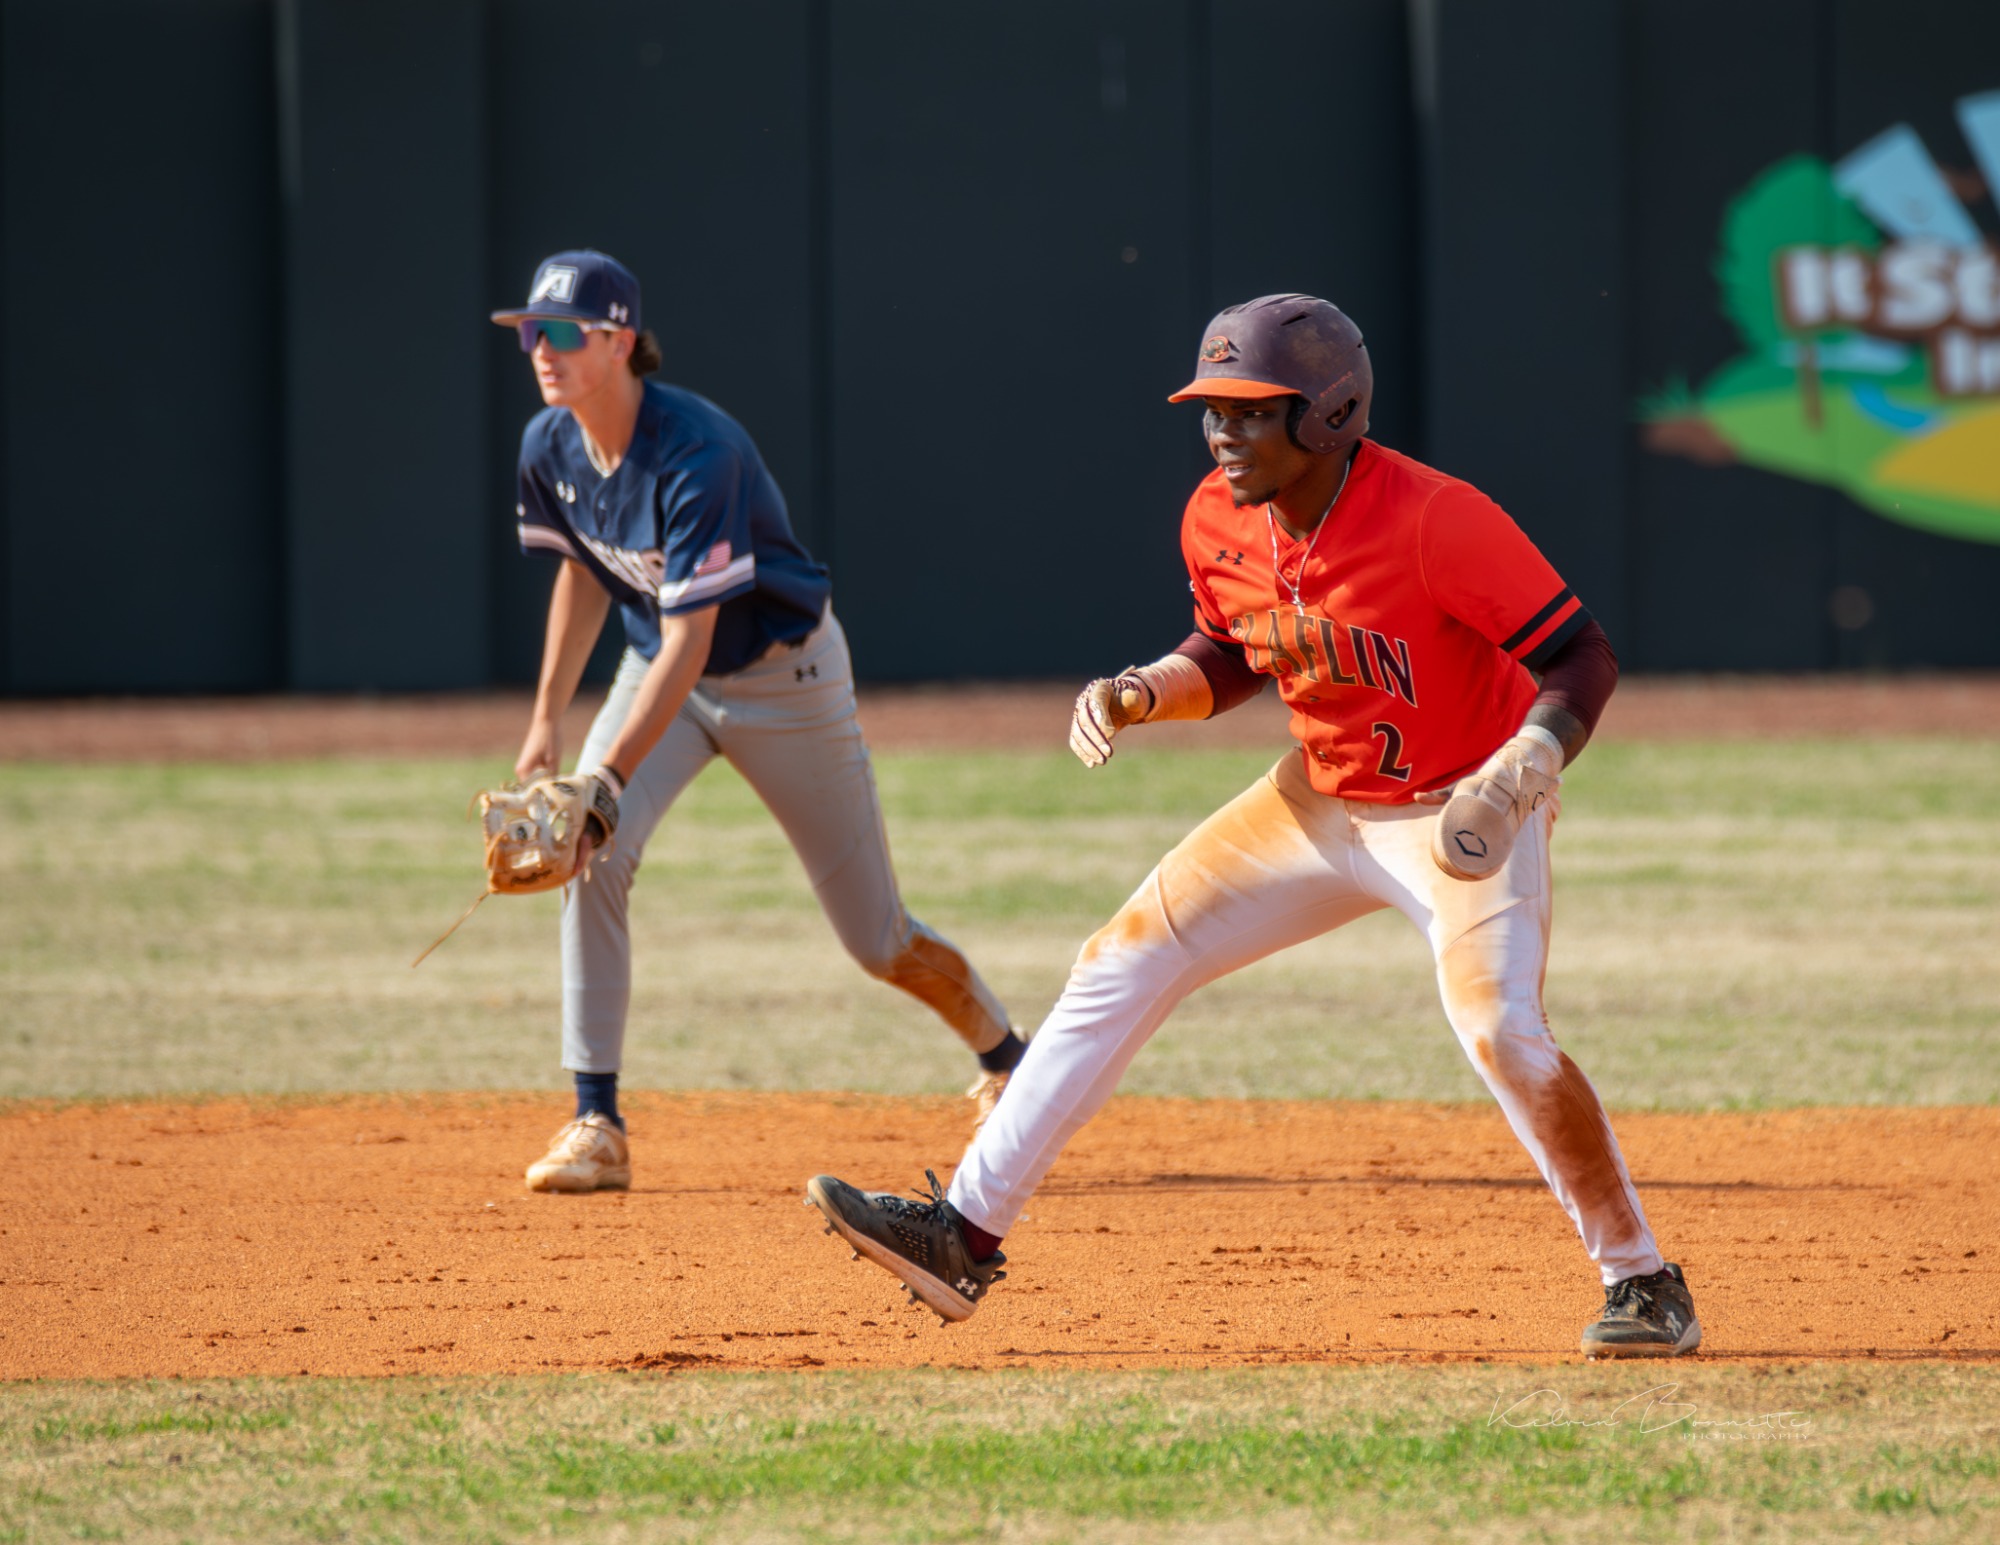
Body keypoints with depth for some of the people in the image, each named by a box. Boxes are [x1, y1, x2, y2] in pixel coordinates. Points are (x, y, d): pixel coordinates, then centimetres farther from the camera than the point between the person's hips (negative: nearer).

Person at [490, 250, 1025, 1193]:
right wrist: (547, 721, 3)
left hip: (783, 673, -5)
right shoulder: (550, 448, -11)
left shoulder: (697, 454, -33)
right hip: (660, 666, 5)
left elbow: (689, 642, -36)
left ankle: (1005, 1062, 33)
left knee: (877, 938, 4)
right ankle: (596, 1124, -16)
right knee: (589, 855, -21)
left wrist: (609, 777, -42)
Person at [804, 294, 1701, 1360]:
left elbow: (1581, 659, -24)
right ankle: (966, 1233, 5)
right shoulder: (1219, 523, -8)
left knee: (1497, 1026, -27)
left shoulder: (1437, 521, -28)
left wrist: (1519, 773, -39)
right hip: (1319, 798, 7)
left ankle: (1641, 1280, -8)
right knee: (1124, 964, 0)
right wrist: (1142, 694, -8)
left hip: (1463, 816, -7)